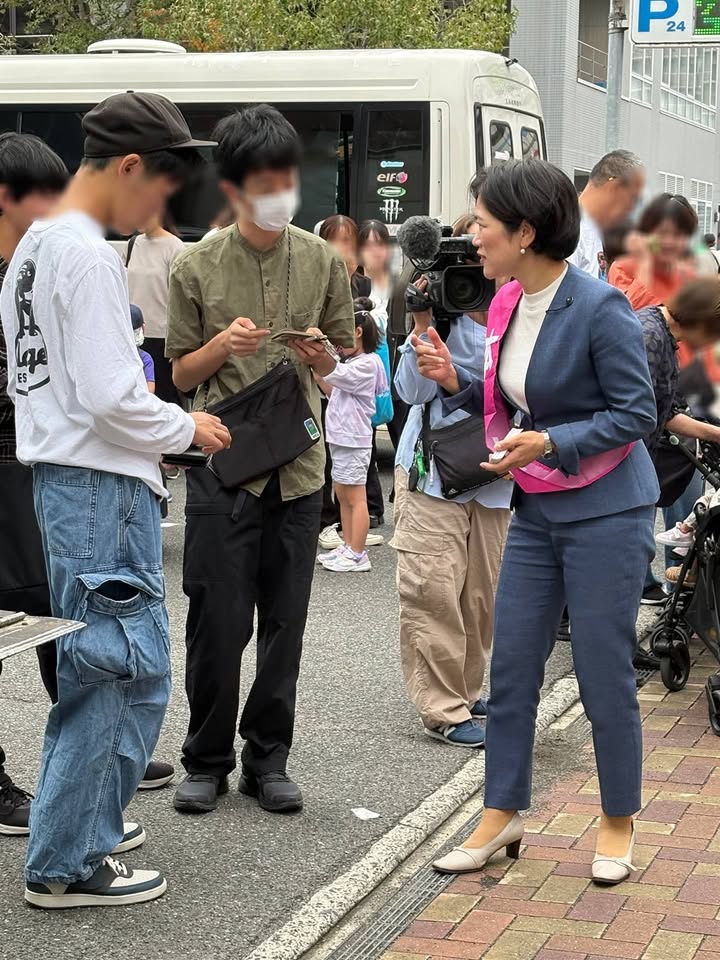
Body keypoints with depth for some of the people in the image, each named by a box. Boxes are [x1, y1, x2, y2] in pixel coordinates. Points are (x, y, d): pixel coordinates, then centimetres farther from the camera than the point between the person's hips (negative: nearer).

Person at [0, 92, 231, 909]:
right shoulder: (89, 258, -17)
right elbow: (112, 399, -22)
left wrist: (156, 415, 16)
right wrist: (186, 429, -5)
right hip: (103, 485, -10)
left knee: (95, 666, 19)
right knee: (126, 670, -3)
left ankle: (82, 823, 30)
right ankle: (66, 864, 3)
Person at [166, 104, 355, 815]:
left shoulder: (323, 261, 6)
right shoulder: (197, 267, 0)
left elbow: (343, 354, 14)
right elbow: (181, 372, 5)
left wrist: (318, 354, -9)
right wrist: (222, 344, -15)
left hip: (297, 465, 2)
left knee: (285, 622, 7)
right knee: (217, 622, 0)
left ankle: (267, 759, 20)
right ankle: (206, 760, 16)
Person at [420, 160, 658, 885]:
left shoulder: (599, 309, -18)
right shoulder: (506, 304, 3)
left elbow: (637, 413, -15)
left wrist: (549, 442, -24)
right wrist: (455, 381, -3)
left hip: (605, 512, -7)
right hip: (536, 512, 7)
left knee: (604, 674, 3)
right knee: (510, 668, 9)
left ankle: (618, 824, 21)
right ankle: (501, 817, 22)